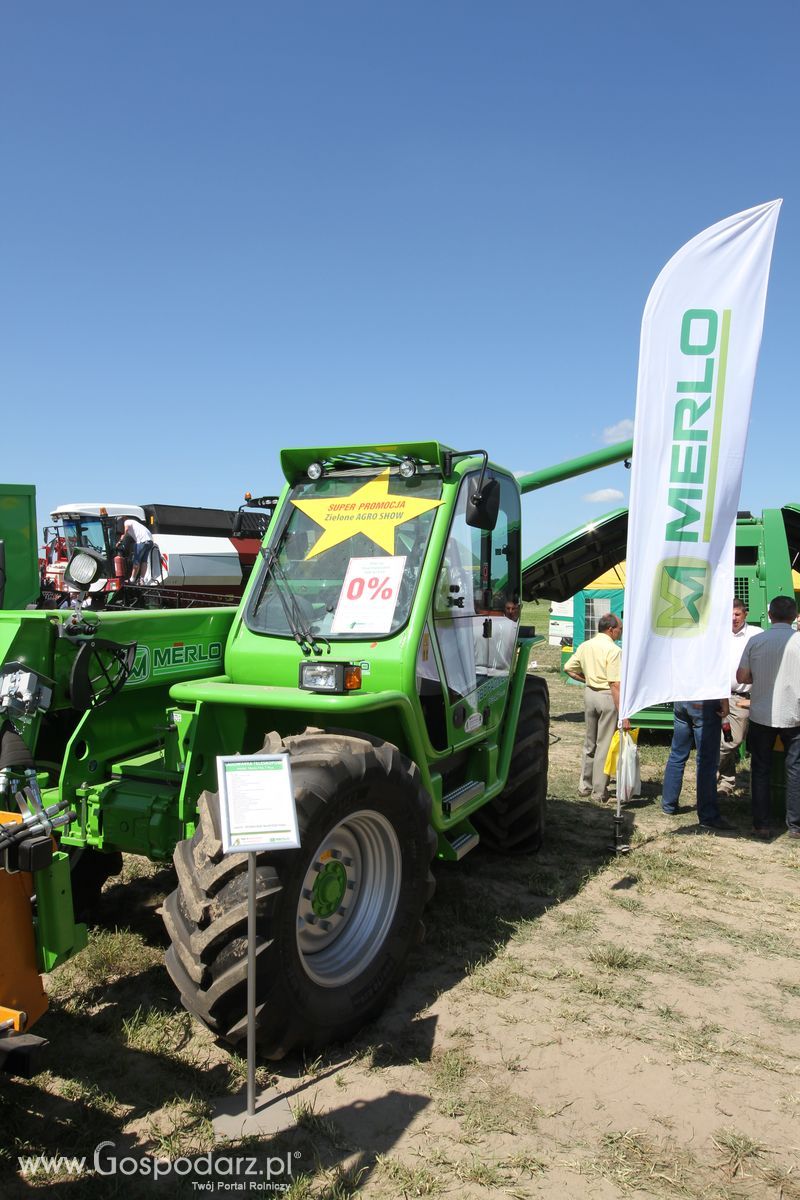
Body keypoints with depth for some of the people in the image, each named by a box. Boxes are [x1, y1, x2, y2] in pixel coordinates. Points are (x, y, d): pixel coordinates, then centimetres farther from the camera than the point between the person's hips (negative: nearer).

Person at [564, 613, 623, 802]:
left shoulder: (585, 646, 7)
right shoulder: (613, 650, -15)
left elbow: (569, 668, 11)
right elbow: (615, 683, -21)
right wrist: (622, 712, -21)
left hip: (590, 694, 7)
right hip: (607, 697, -7)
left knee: (590, 743, 19)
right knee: (604, 746, 3)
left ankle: (584, 786, 26)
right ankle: (599, 792, 9)